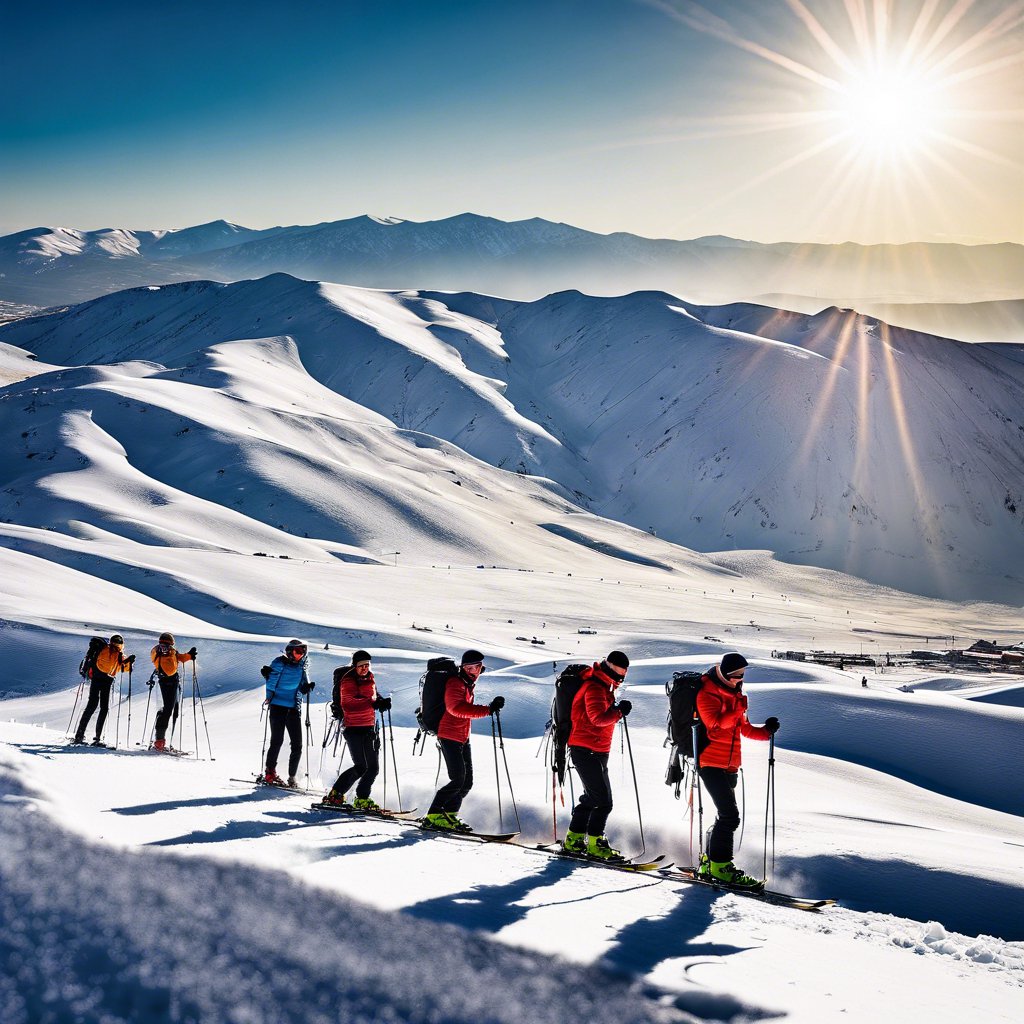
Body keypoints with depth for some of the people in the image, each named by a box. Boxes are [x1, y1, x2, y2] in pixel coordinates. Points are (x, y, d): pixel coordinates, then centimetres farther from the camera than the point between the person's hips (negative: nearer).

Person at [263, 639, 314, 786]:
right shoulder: (279, 663, -1)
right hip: (278, 706, -5)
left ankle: (292, 777, 8)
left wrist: (307, 687, -3)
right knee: (277, 740, -9)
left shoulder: (301, 668, 14)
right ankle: (270, 773, 2)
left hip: (294, 709, 5)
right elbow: (271, 682, -2)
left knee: (297, 745, 0)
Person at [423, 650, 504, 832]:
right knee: (458, 781, -14)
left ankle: (449, 814, 16)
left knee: (467, 781, 7)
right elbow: (457, 708, -32)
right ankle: (434, 815, -7)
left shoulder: (469, 685, 15)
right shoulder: (456, 683, -15)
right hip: (450, 737, -9)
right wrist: (488, 709, -38)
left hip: (463, 738, 9)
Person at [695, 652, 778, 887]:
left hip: (729, 766, 9)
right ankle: (720, 864, -9)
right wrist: (738, 707, -26)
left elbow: (745, 728, 22)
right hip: (711, 764, -9)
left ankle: (709, 861, 21)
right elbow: (715, 724, -23)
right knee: (729, 815, -14)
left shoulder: (735, 695, 18)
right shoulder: (707, 694, -9)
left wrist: (766, 730, 4)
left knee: (727, 815, 13)